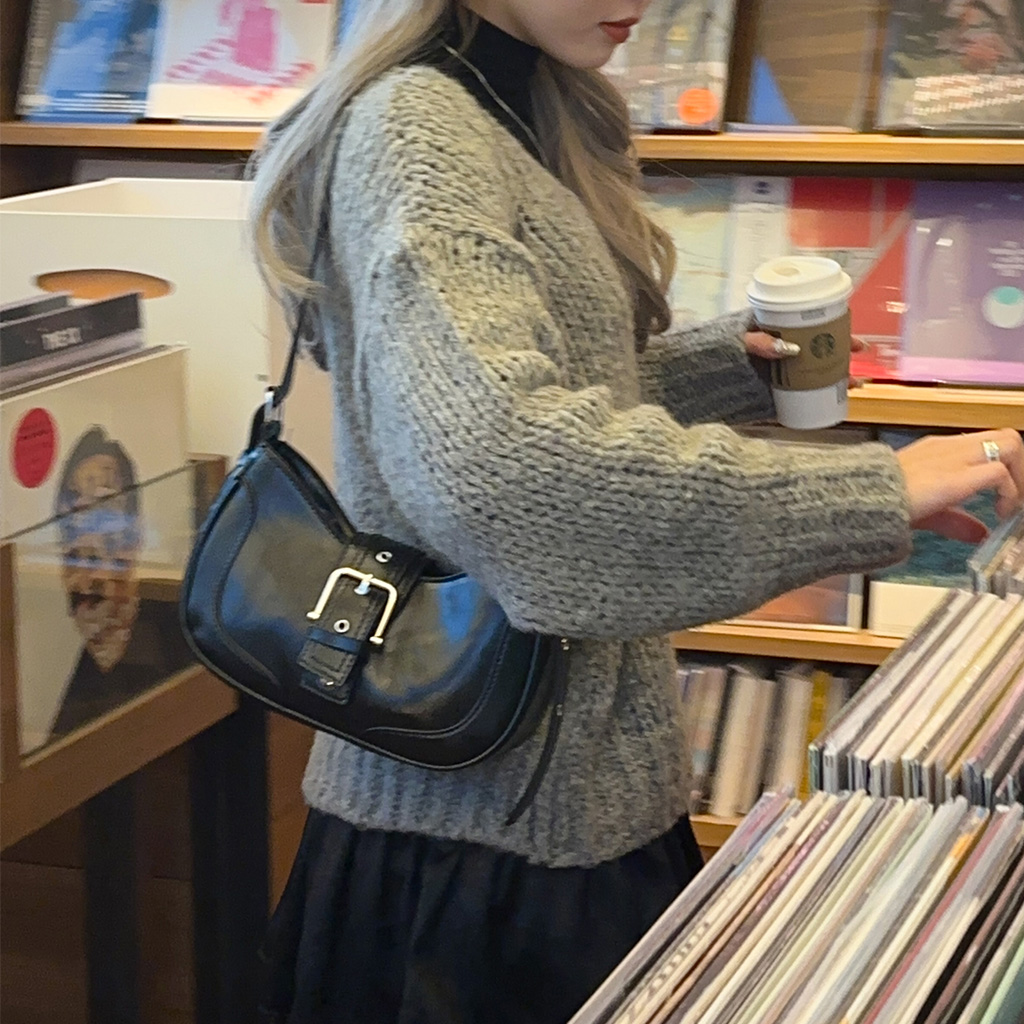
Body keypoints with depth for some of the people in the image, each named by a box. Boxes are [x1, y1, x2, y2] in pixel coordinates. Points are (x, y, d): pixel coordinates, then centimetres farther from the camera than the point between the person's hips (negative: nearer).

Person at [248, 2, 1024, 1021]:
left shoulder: (520, 113, 11)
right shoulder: (413, 128, -19)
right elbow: (492, 452, -36)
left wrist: (729, 363, 8)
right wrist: (869, 492, -35)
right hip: (485, 799, -9)